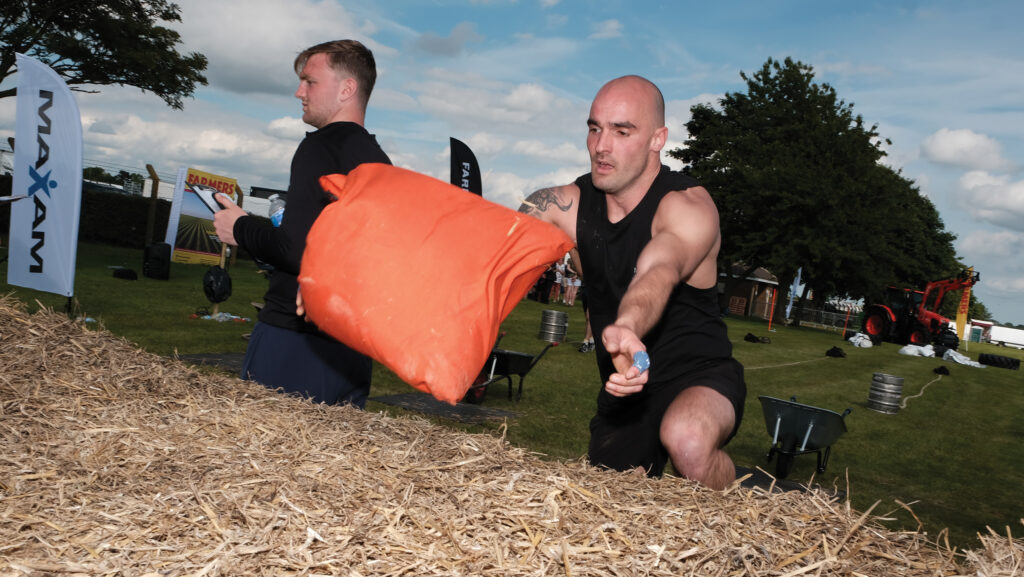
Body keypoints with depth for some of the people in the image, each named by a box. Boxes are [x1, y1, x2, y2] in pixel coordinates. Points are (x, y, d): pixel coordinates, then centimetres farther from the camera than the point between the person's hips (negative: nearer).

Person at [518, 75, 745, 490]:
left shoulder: (688, 208, -19)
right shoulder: (568, 204, -2)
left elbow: (658, 273, -41)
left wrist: (626, 329, -63)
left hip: (700, 376, -5)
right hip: (624, 386, 6)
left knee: (687, 439, -37)